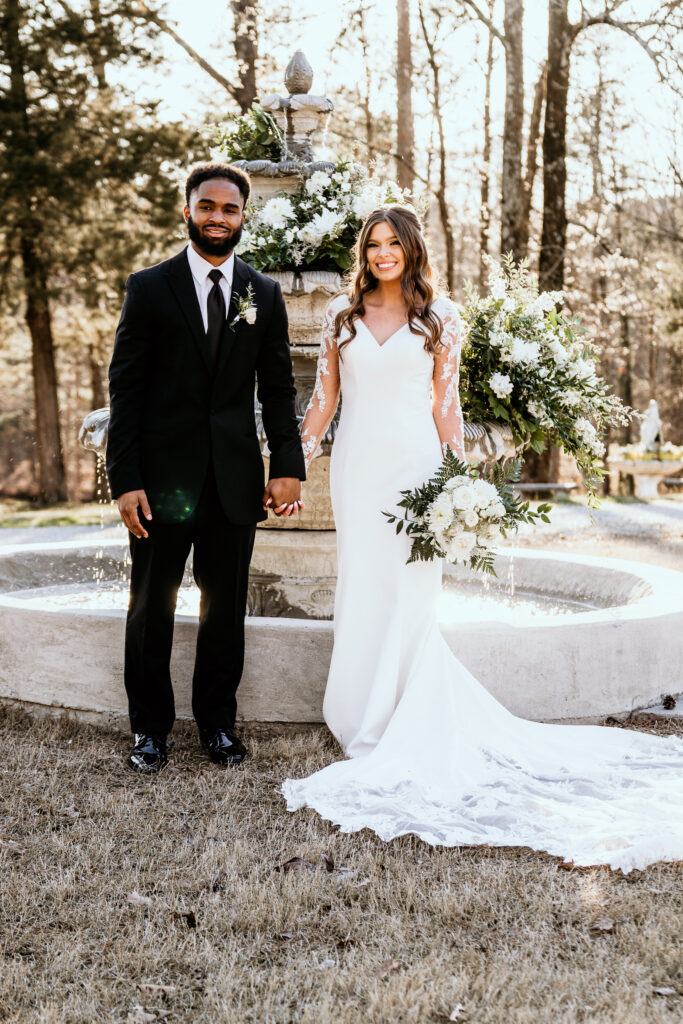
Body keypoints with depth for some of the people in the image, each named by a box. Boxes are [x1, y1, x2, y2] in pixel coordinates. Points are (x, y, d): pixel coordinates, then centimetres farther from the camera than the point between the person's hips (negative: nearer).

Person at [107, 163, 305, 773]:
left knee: (226, 609, 10)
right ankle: (150, 728, 21)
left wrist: (289, 467, -2)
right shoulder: (149, 288, 1)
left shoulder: (265, 295, 8)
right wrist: (125, 480, -10)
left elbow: (279, 389, 8)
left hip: (236, 478, 2)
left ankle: (218, 722, 24)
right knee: (152, 608, 7)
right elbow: (125, 389, -3)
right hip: (163, 475, -2)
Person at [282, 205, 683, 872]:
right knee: (361, 589, 2)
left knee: (408, 592, -2)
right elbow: (324, 397, 11)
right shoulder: (342, 314, 10)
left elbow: (446, 406, 5)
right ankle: (366, 724, 15)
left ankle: (389, 729, 10)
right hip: (357, 465, 2)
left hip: (413, 463, -1)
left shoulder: (438, 318, 5)